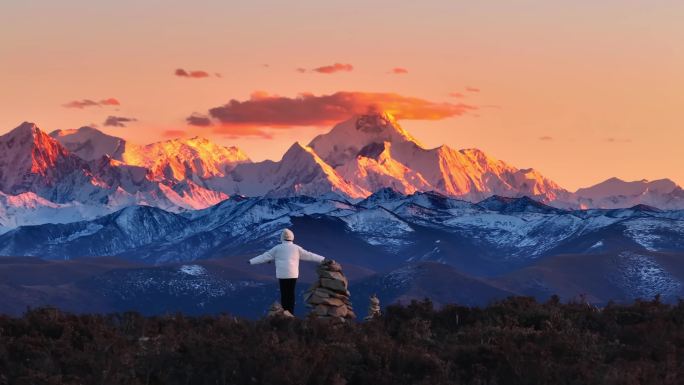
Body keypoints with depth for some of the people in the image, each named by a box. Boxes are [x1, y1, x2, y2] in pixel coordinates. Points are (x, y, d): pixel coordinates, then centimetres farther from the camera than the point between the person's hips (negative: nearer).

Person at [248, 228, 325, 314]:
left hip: (282, 275, -1)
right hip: (293, 274, 1)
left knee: (284, 294, 3)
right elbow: (309, 255, 8)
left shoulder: (277, 248, 0)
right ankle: (291, 313, 6)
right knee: (291, 294, 8)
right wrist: (323, 259, 16)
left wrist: (252, 262, 9)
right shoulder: (296, 248, 3)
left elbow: (265, 256, 2)